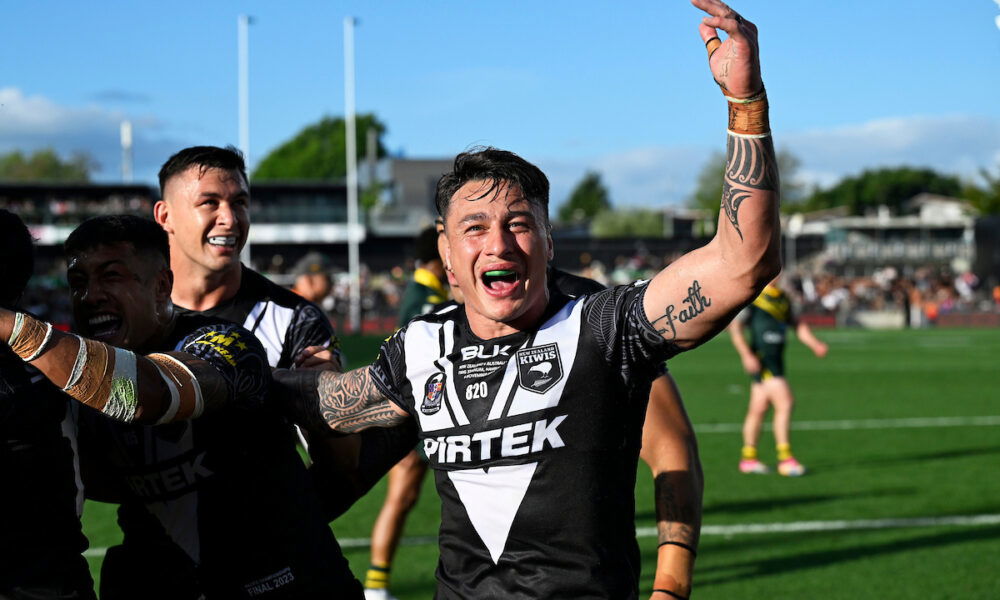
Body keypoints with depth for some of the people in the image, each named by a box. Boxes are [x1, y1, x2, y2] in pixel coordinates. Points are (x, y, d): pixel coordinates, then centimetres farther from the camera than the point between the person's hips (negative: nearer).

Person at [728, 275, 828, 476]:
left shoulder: (783, 297, 15)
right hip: (761, 359, -7)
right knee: (785, 403, -14)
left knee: (758, 408, 12)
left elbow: (797, 323, 23)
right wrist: (746, 355, -18)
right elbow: (734, 326, -10)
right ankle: (785, 459, -9)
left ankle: (748, 459, 20)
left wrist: (814, 344, 11)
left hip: (776, 360, 7)